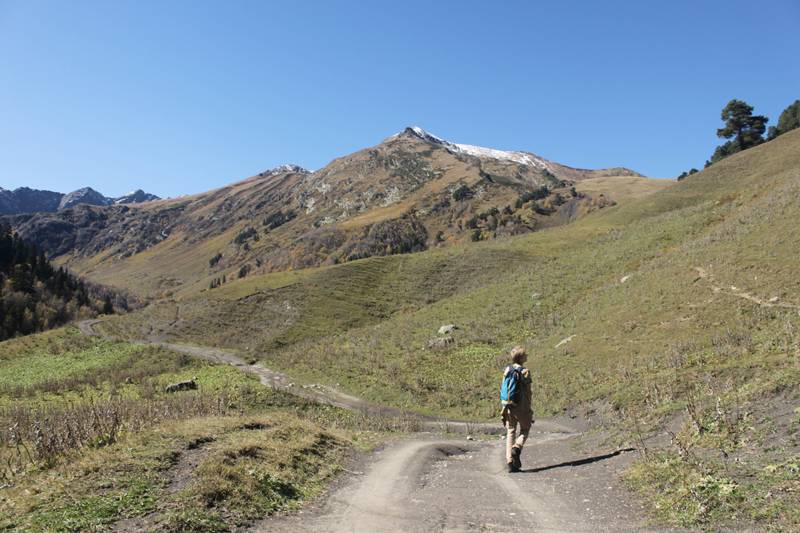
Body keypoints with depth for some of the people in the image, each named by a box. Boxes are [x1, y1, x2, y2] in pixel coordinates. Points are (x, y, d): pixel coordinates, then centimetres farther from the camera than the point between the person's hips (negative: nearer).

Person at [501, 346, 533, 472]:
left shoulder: (507, 370, 5)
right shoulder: (525, 371, -8)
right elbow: (528, 391, -7)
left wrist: (504, 407, 12)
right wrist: (529, 408, 0)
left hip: (509, 405, 4)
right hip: (521, 406, -4)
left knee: (510, 432, 9)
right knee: (525, 429, 16)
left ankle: (510, 462, 6)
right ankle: (517, 447, -10)